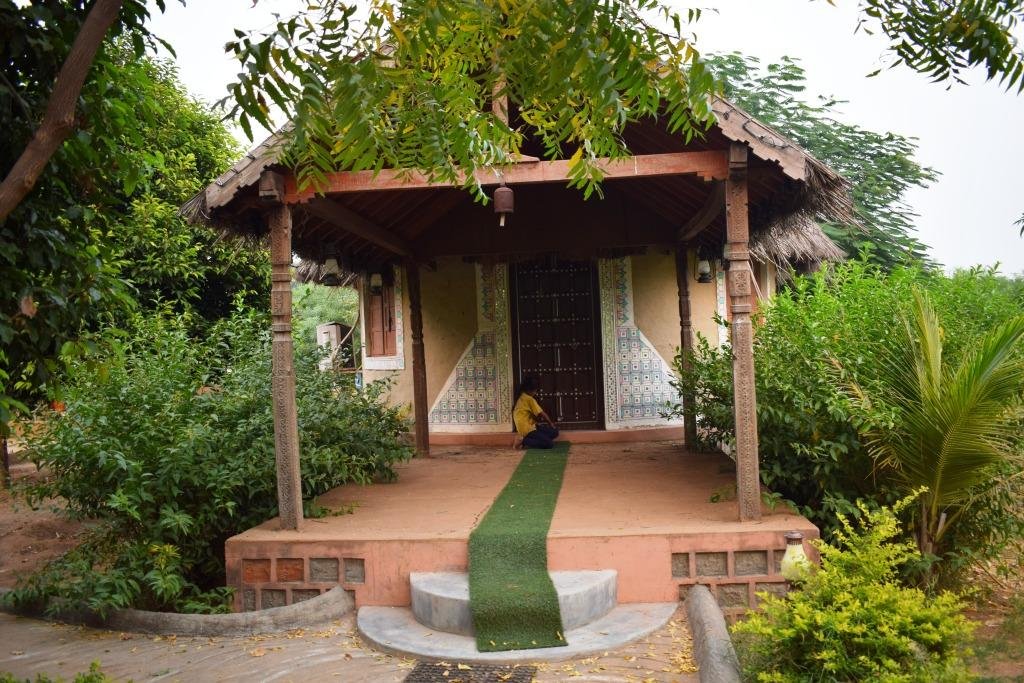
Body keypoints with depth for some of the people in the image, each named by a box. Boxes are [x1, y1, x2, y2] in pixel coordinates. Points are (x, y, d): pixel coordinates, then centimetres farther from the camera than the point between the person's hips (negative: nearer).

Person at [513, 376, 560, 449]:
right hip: (528, 429, -9)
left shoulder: (521, 397, 15)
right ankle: (526, 442, -12)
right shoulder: (529, 399, -12)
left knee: (554, 432, 9)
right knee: (550, 444, -17)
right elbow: (541, 413, -6)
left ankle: (530, 440, 1)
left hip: (529, 426, 9)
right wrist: (551, 423, 8)